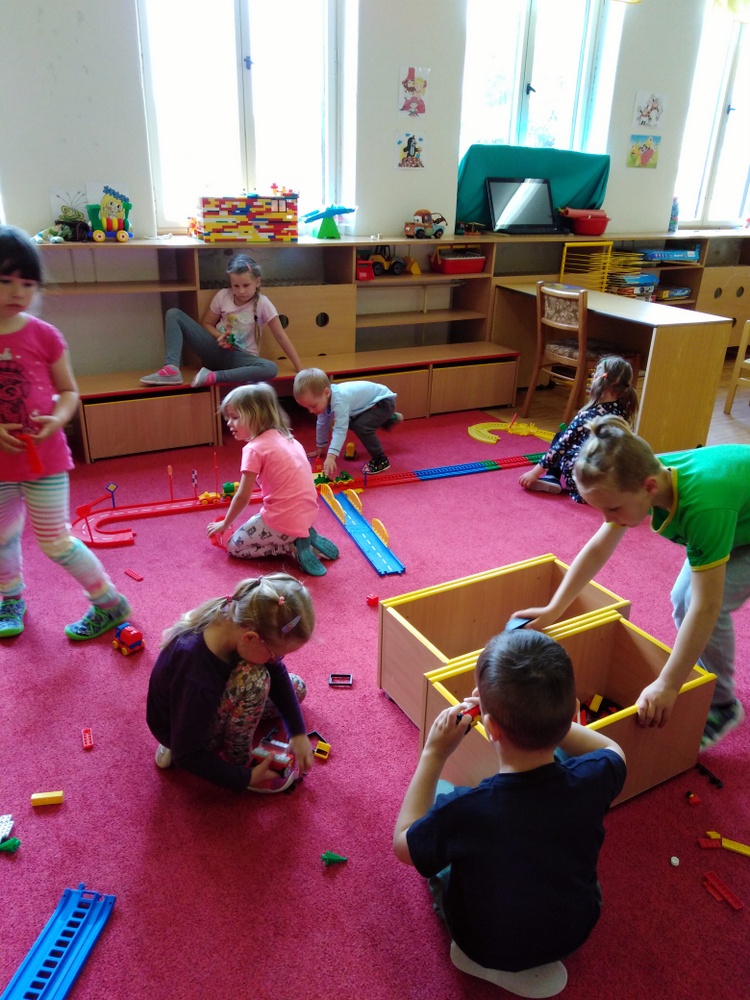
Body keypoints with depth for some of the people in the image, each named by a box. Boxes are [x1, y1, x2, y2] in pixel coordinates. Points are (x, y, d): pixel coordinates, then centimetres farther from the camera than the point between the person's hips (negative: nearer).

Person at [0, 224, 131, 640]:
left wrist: (58, 418, -19)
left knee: (55, 542, 2)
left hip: (45, 456, -3)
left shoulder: (43, 335, -8)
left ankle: (110, 603, 20)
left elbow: (69, 391, 1)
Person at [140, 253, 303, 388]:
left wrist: (299, 368, -13)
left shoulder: (262, 303, -11)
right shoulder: (223, 296, -3)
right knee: (174, 314, -9)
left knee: (271, 369, -36)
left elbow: (281, 336, -10)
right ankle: (171, 369, -27)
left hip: (240, 357, -3)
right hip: (216, 349, 3)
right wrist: (219, 336, -14)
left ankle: (212, 377, -35)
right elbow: (206, 323, 9)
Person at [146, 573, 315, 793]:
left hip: (213, 702, 7)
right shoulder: (197, 680, -42)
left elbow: (277, 673, -7)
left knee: (296, 688, 11)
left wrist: (298, 732, -10)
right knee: (254, 678, -31)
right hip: (182, 727, -7)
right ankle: (237, 760, -8)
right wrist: (246, 778, -19)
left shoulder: (237, 620, -25)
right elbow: (187, 756, -27)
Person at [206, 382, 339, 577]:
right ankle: (304, 539, 10)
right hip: (306, 514, 8)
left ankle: (294, 548, -2)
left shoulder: (254, 449, -12)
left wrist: (224, 524, 8)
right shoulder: (286, 438, 12)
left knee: (234, 545, 12)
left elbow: (243, 497, -9)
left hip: (283, 520, -8)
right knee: (253, 527, 33)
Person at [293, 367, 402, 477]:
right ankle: (388, 419, 46)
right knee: (353, 423, 28)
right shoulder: (324, 399, -8)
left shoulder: (339, 402, -37)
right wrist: (320, 448, 16)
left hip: (384, 401, -10)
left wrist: (331, 457, -54)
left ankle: (380, 460, -13)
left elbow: (340, 430, -46)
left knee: (361, 427, -29)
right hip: (371, 401, 10)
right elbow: (322, 424, 7)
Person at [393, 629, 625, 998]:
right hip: (575, 930, 2)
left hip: (486, 947, -2)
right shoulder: (591, 779, -32)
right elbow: (612, 750, -4)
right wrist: (536, 716, -11)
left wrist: (433, 754, -20)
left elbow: (403, 845, -16)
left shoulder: (463, 810, -40)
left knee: (439, 792, 15)